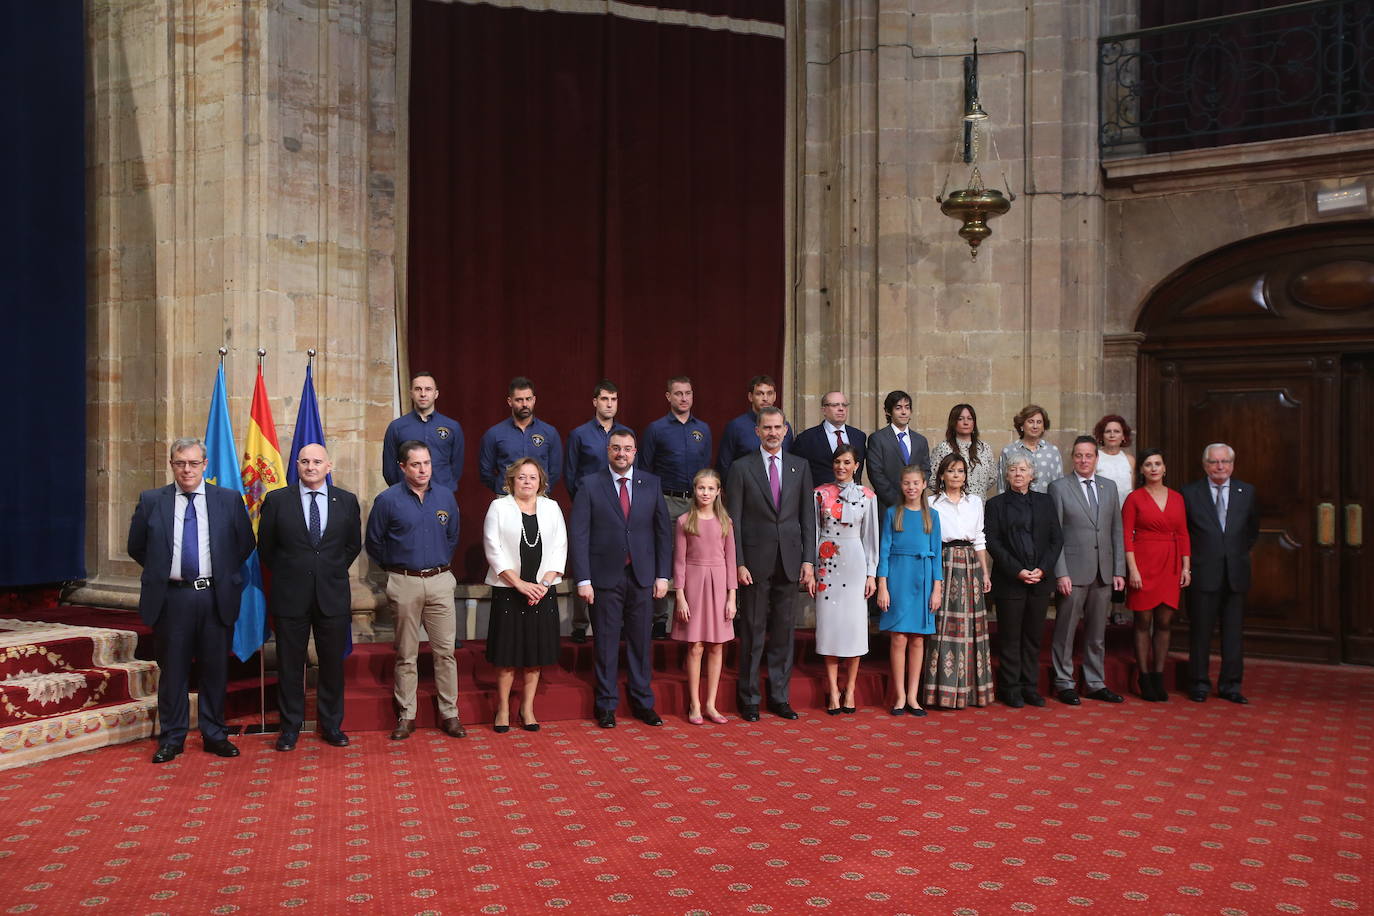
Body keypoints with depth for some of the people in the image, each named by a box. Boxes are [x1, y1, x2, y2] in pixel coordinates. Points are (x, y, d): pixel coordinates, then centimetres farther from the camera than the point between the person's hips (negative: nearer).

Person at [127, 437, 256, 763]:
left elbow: (246, 544, 10)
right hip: (170, 598, 0)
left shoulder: (229, 500, 2)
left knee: (215, 670, 8)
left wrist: (224, 575, 7)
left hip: (216, 598, 0)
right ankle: (171, 739, 20)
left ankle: (214, 735, 21)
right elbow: (137, 547, 11)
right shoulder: (151, 501, 3)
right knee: (172, 671, 8)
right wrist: (161, 571, 9)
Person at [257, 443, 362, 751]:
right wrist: (285, 575, 8)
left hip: (333, 595, 1)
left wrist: (333, 572, 9)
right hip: (290, 596, -1)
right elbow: (265, 546, 7)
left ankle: (331, 724, 22)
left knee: (333, 663, 9)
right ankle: (290, 726, 20)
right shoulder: (277, 500, -1)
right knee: (289, 664, 7)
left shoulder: (346, 501, 3)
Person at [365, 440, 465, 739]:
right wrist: (393, 568, 12)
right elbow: (373, 543, 6)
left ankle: (449, 714, 10)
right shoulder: (387, 500, -4)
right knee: (406, 655, 6)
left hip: (440, 581, 2)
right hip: (404, 584, -2)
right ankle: (406, 715, 16)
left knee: (445, 650, 2)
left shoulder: (445, 497, 6)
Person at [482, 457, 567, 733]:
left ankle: (527, 708, 18)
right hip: (508, 591, -2)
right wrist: (520, 584, -13)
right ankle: (503, 709, 13)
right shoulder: (499, 507, 1)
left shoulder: (551, 508, 9)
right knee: (507, 653, 1)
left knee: (535, 653, 6)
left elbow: (559, 549, 5)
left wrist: (544, 584, -8)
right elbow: (493, 549, -6)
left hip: (542, 591, 3)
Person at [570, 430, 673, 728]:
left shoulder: (652, 484, 6)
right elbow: (579, 536, -4)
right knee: (606, 643, 5)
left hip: (642, 577, 2)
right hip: (605, 577, -2)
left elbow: (663, 531, 8)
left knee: (641, 642, 9)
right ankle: (607, 706, 17)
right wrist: (583, 579, -10)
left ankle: (643, 703, 21)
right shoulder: (589, 485, -1)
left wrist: (663, 575, 2)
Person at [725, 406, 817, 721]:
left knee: (784, 631, 8)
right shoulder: (741, 468, 1)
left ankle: (779, 697, 19)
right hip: (755, 562, -3)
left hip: (789, 562, 3)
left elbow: (807, 516, 8)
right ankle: (749, 699, 14)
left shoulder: (800, 467, 9)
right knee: (753, 631, 3)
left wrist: (808, 560, 1)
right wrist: (738, 563, -9)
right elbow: (733, 520, -2)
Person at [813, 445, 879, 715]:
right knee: (829, 623, 0)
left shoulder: (867, 496, 4)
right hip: (826, 563, 0)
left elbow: (870, 535, 6)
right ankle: (833, 692, 8)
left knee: (854, 623, -1)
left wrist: (871, 573, 2)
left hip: (854, 562, 0)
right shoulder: (820, 493, 4)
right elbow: (813, 531, 6)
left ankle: (850, 690, 11)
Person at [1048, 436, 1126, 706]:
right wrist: (1061, 573, -12)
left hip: (1103, 572, 4)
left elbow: (1116, 531, 11)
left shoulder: (1109, 487, 11)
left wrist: (1119, 570, 5)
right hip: (1073, 570, -4)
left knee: (1097, 633, 12)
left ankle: (1095, 683, 22)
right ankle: (1064, 683, 13)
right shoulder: (1059, 487, -3)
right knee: (1066, 631, 2)